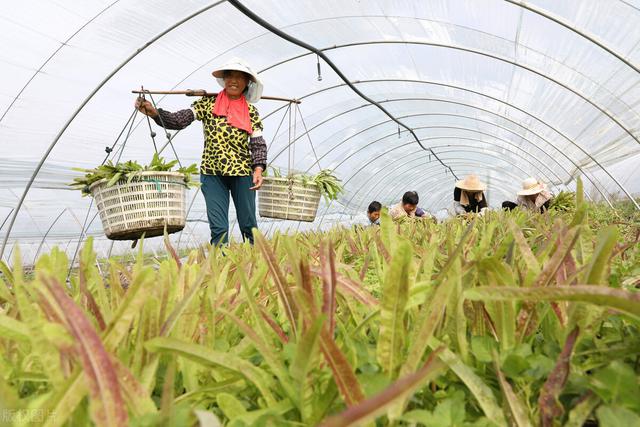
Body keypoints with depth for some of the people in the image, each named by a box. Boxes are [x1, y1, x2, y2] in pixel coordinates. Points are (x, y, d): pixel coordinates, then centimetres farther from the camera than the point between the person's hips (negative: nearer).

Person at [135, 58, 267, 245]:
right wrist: (153, 112, -17)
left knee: (248, 225, 5)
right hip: (212, 173, 0)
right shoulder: (208, 103, 6)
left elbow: (258, 144, 2)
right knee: (218, 228, -2)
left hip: (243, 173, 0)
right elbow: (178, 120, -2)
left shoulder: (251, 111, 6)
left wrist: (258, 169, -13)